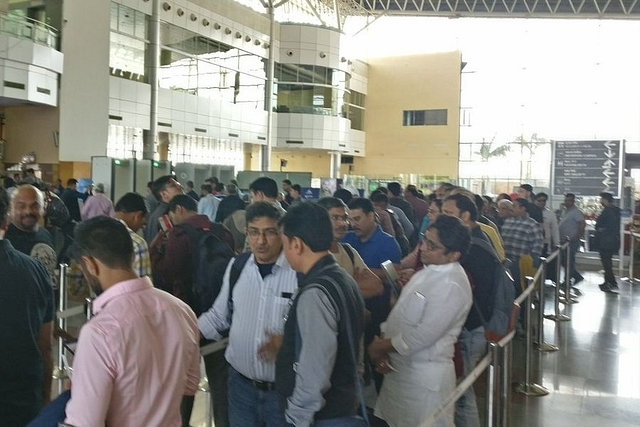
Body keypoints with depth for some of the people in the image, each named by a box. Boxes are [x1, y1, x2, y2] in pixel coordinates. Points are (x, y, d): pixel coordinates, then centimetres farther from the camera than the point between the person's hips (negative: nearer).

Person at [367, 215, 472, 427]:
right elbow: (402, 314, 10)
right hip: (400, 368, 9)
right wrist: (382, 343, -5)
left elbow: (423, 336, -25)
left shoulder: (451, 286, -24)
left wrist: (381, 347, -12)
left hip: (425, 376, -9)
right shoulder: (430, 270, 5)